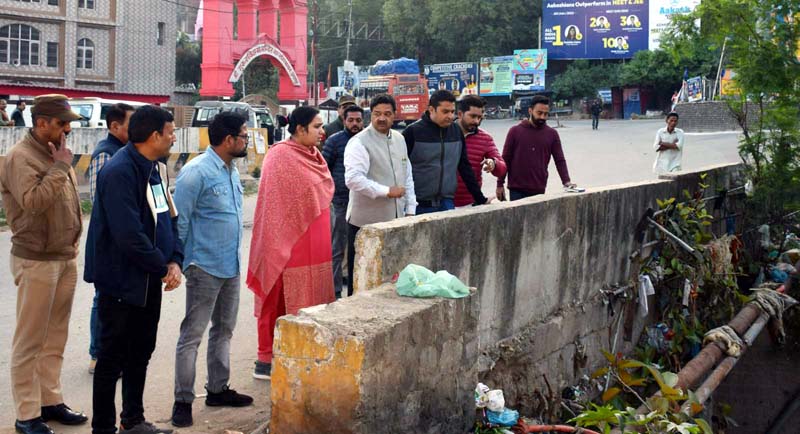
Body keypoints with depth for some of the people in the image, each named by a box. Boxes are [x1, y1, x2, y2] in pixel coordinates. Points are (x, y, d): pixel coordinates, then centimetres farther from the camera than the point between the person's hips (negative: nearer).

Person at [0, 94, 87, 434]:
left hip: (66, 258, 8)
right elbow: (32, 201, -28)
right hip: (36, 261, -8)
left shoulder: (55, 153, 13)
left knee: (56, 337, 14)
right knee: (30, 341, -1)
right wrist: (60, 167, -21)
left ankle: (51, 400, 24)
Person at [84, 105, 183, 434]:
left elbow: (169, 219, 12)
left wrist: (175, 261, -4)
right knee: (113, 357, 2)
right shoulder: (120, 172, -21)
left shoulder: (157, 169, 8)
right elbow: (129, 235, -27)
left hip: (150, 281, 9)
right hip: (122, 281, -9)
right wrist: (163, 267, -16)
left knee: (141, 352, 17)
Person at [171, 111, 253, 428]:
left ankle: (218, 389, 28)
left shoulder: (231, 170, 11)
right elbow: (178, 220, -15)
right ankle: (183, 400, 4)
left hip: (231, 267, 9)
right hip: (205, 268, -9)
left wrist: (235, 255, 15)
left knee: (224, 330, 16)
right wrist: (180, 261, -13)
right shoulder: (197, 172, -15)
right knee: (192, 335, -2)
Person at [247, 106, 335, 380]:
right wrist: (278, 245, -16)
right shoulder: (280, 157, -13)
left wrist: (323, 240, 22)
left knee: (312, 302, 12)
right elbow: (273, 204, -15)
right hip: (290, 244, -8)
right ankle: (267, 361, 8)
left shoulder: (314, 156, 11)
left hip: (314, 246, 8)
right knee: (282, 302, -1)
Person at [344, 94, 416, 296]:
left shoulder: (399, 139, 13)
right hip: (366, 220, -7)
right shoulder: (359, 142, -11)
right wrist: (387, 191, -21)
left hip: (395, 218, 7)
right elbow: (353, 178, -23)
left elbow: (407, 176, 18)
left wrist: (410, 209, 12)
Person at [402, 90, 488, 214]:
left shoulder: (456, 131, 6)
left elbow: (465, 168, 13)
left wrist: (480, 199, 12)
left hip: (447, 204, 4)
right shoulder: (413, 132, -7)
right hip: (419, 205, -4)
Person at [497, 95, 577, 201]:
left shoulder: (552, 134, 5)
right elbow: (505, 159, 3)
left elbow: (560, 160, 4)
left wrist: (566, 181, -11)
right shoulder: (515, 131, 1)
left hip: (539, 190, 2)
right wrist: (500, 184, 0)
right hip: (517, 190, -1)